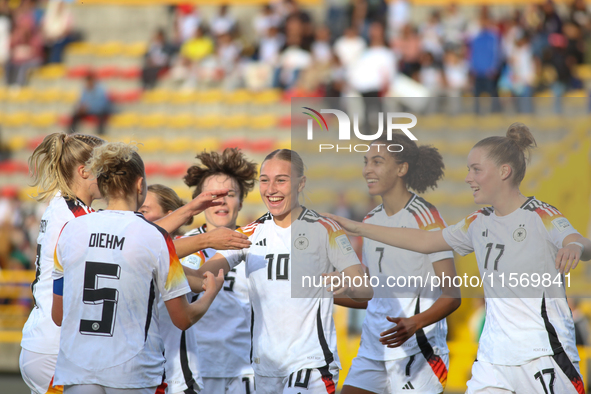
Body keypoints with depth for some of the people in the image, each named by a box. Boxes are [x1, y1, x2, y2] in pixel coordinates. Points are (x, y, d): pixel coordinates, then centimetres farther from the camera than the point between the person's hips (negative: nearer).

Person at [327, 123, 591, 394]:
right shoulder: (479, 223, 13)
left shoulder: (542, 217, -9)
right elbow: (423, 241, 23)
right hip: (492, 358, 6)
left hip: (543, 354, -6)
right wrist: (358, 228, 22)